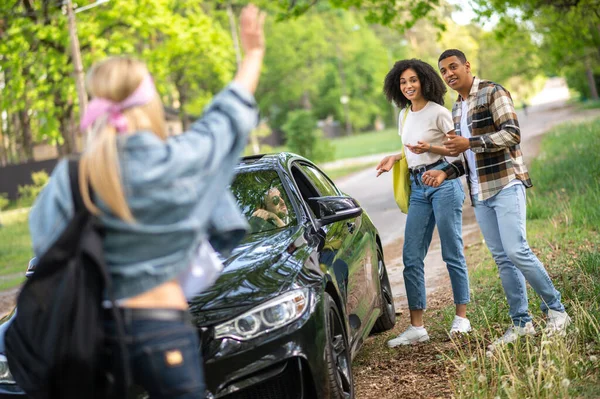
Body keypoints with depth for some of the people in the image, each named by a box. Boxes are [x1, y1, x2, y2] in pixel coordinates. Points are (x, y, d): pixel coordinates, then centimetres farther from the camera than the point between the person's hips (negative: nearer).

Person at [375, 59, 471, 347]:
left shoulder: (438, 112, -5)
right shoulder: (404, 115, 16)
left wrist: (430, 148, -19)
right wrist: (395, 159, 9)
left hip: (443, 181, -7)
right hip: (417, 186, 7)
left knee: (452, 253, -1)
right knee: (411, 257, 1)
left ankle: (462, 318, 12)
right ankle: (416, 327, 4)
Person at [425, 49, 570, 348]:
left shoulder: (492, 93, -4)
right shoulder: (456, 109, 19)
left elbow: (512, 133, -17)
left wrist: (470, 143, -21)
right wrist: (445, 173, 7)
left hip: (506, 184, -7)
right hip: (480, 193, 7)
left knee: (516, 251, -16)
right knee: (502, 259, 5)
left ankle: (555, 309, -1)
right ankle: (521, 323, 9)